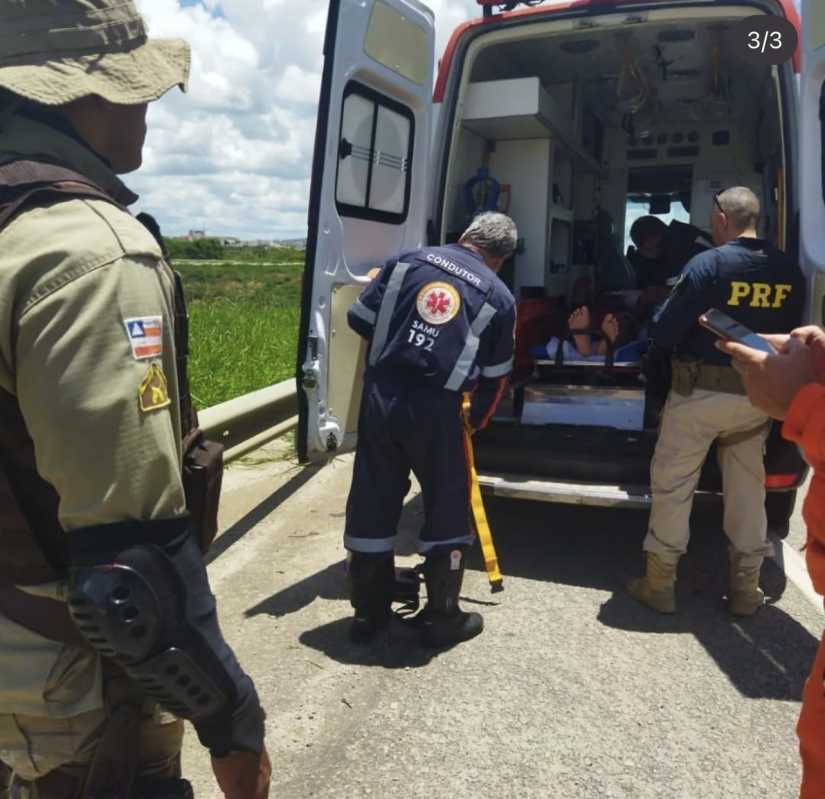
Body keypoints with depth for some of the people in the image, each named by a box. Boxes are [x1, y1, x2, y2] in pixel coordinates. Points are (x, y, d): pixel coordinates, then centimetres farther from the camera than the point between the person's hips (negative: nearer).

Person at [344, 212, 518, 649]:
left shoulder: (408, 261, 8)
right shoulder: (499, 296, 6)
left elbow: (360, 319, 8)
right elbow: (495, 377, 11)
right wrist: (477, 420, 28)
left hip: (380, 396, 3)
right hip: (434, 408, -2)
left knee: (371, 504, 14)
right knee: (447, 509, 14)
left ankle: (368, 612, 27)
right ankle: (441, 618, 23)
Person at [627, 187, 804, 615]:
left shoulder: (708, 264, -15)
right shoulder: (790, 271, 1)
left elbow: (663, 333, -15)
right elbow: (790, 332, 10)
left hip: (700, 392, -5)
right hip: (757, 396, 5)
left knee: (672, 484, 7)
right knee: (747, 489, 15)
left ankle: (660, 584, 14)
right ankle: (746, 589, 25)